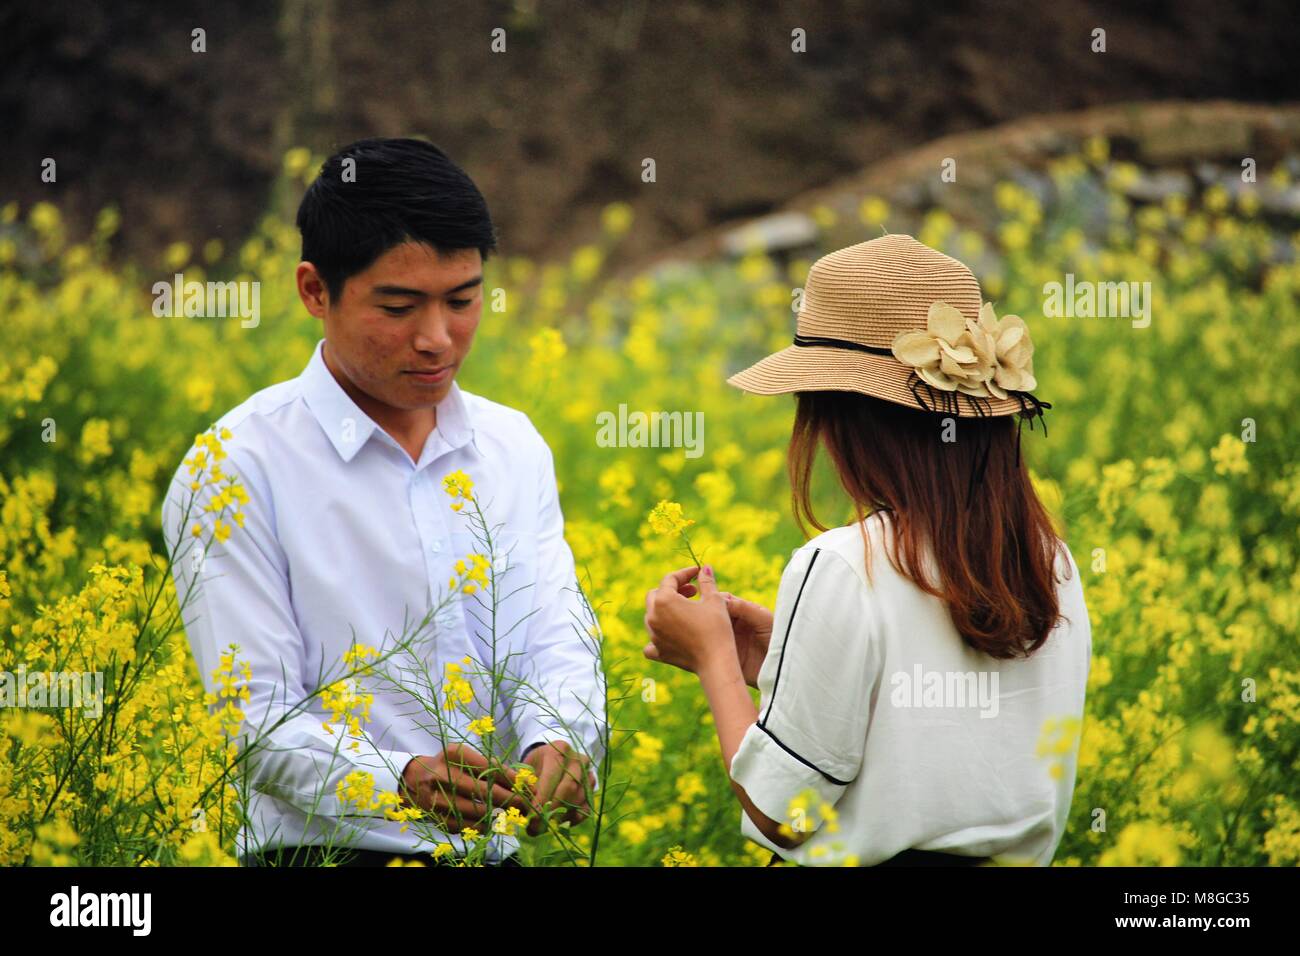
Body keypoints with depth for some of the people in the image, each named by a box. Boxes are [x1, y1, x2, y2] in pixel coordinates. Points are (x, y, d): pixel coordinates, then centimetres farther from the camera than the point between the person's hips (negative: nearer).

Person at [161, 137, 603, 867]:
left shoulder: (514, 448, 12)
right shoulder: (237, 469, -5)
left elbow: (553, 636, 2)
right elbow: (257, 723, -9)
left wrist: (557, 743, -19)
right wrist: (402, 781, -26)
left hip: (491, 850, 5)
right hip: (323, 851, -5)